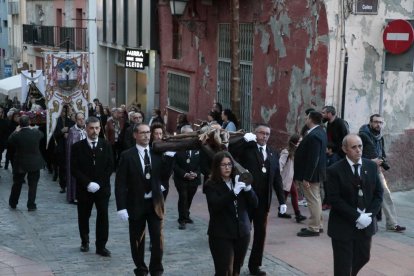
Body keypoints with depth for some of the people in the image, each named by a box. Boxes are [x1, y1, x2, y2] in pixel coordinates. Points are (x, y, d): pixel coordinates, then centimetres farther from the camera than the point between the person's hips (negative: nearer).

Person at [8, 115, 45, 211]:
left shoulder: (16, 135, -16)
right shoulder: (35, 132, -13)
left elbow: (9, 143, 2)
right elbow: (42, 135, 10)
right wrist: (30, 128, 19)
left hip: (20, 163, 1)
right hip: (34, 163, -1)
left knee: (17, 183, 18)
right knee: (33, 185, 8)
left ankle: (13, 203, 31)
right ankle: (31, 205, 9)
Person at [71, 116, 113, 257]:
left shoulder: (106, 146, 4)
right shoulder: (78, 147, 0)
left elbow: (110, 167, 2)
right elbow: (74, 169, -4)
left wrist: (99, 183, -9)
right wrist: (88, 183, -14)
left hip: (102, 188, 0)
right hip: (84, 189, 0)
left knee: (103, 216, -5)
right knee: (83, 217, 9)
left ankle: (101, 246, 1)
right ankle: (85, 242, 28)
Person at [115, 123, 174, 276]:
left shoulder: (157, 154, 3)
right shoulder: (127, 155, -6)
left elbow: (164, 177, 0)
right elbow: (120, 183, -8)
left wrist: (168, 159, -13)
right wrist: (121, 207, -14)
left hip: (155, 203, 2)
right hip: (136, 203, -2)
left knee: (158, 238, 0)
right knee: (137, 240, 10)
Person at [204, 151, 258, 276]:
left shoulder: (239, 181, 6)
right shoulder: (211, 185, -6)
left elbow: (254, 204, 2)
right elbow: (215, 206, -20)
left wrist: (248, 188, -16)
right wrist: (233, 192, -29)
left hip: (242, 232, 4)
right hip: (221, 234, -4)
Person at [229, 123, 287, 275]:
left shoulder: (273, 154, 12)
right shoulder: (246, 148, 0)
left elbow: (277, 179, 10)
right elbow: (230, 151, -19)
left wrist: (282, 201, 5)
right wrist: (245, 139, -19)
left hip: (263, 201, 4)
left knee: (260, 232, 8)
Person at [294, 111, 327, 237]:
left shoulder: (313, 136, -25)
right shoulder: (320, 131, 7)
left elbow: (313, 159, -26)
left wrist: (306, 178, -23)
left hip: (311, 174, -10)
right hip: (316, 173, 10)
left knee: (313, 201, 0)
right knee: (316, 199, 19)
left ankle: (313, 228, 9)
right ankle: (318, 225, 30)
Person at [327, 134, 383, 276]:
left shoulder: (371, 166, 3)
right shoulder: (334, 170, -12)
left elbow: (378, 193, 4)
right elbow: (334, 200, -16)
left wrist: (369, 215, -10)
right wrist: (357, 217, -19)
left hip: (366, 224, 5)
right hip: (343, 226, -5)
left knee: (362, 258, 16)